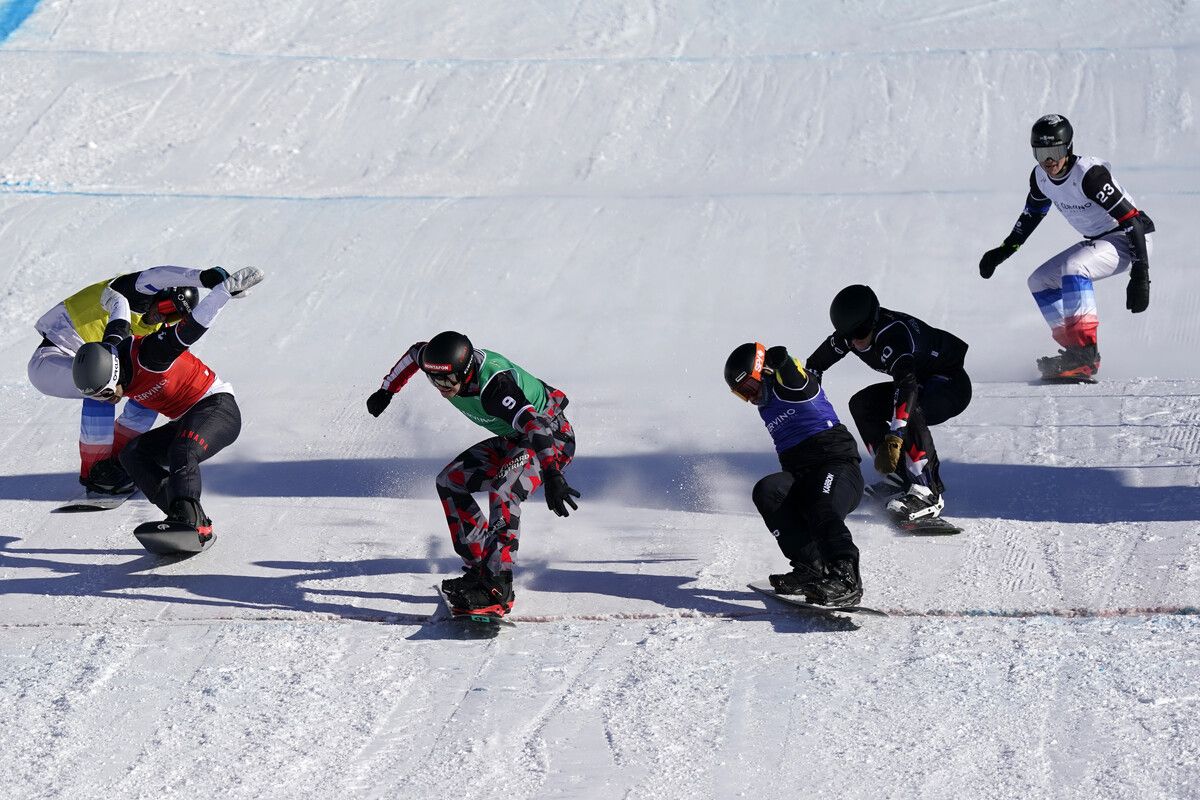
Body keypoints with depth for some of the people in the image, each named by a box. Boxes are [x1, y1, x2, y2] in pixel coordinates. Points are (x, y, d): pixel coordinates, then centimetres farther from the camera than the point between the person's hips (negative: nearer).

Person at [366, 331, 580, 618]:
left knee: (503, 489, -33)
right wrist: (386, 390, 21)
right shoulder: (443, 364, -12)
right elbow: (414, 353, 13)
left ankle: (497, 588, -35)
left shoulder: (494, 384, -36)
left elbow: (534, 426, -48)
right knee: (450, 481, 1)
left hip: (552, 438, -9)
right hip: (512, 441, 9)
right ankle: (478, 567, 1)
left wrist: (551, 476, -60)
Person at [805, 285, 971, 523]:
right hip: (923, 383, 9)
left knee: (908, 410, -35)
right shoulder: (852, 330, -10)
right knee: (862, 404, -3)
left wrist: (893, 439, -53)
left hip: (952, 387, -9)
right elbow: (815, 364, 7)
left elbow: (907, 386, -46)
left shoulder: (892, 336, -35)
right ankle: (903, 477, -2)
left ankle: (929, 493, -32)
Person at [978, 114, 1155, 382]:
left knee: (1072, 269, -32)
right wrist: (1002, 251, 20)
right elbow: (1031, 215, 19)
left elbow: (1131, 220, -28)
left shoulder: (1090, 174, -28)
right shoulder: (1040, 177, -4)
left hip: (1131, 240, -9)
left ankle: (1085, 355, -34)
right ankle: (1075, 350, 5)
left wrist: (1140, 276, -32)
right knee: (1040, 281, 6)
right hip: (1097, 240, 9)